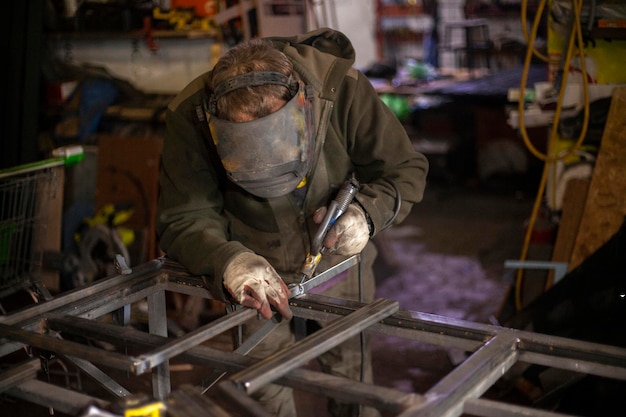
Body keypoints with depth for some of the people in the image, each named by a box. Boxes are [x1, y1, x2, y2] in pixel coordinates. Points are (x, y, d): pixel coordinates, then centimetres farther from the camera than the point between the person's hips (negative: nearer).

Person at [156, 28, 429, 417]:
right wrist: (227, 261, -45)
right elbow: (183, 219, -25)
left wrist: (367, 213, -33)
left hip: (338, 254, 1)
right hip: (257, 266, 0)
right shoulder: (190, 117, -29)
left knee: (349, 373, 13)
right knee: (264, 384, 5)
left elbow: (406, 169, -14)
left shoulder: (342, 86, -29)